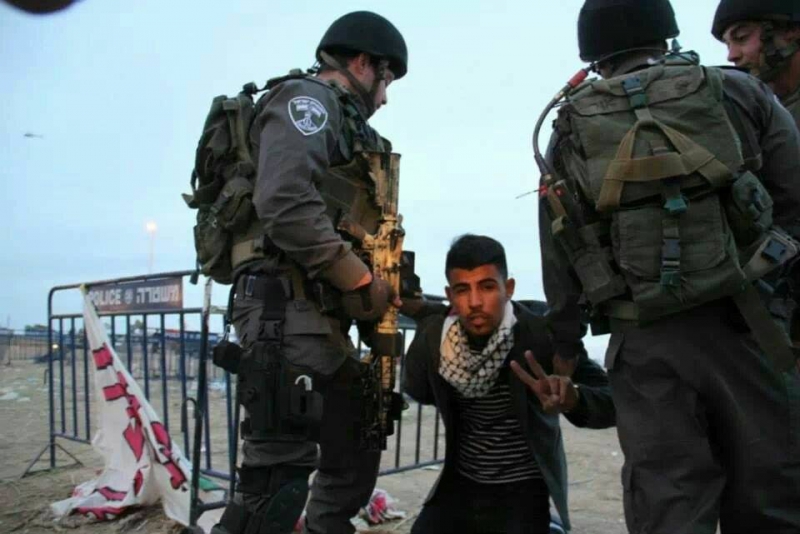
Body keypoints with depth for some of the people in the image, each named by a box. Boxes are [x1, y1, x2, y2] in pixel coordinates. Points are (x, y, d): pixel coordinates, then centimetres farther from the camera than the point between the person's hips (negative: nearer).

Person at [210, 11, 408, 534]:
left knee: (355, 456, 15)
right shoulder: (306, 98, -2)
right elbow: (287, 204, -20)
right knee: (278, 475, -10)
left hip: (324, 319, 10)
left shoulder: (343, 124, 26)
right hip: (288, 309, -10)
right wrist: (364, 282, -13)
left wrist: (390, 288, 10)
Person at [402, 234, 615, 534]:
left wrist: (571, 399, -40)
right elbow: (418, 391, 11)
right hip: (460, 484, 4)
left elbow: (612, 401, -22)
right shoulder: (431, 336, -9)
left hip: (523, 489, -3)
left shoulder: (540, 337, -19)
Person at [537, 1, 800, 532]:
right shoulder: (739, 92, 8)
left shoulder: (567, 133, 10)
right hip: (746, 328, 0)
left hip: (645, 346, 1)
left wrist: (566, 354, 18)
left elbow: (560, 270, 9)